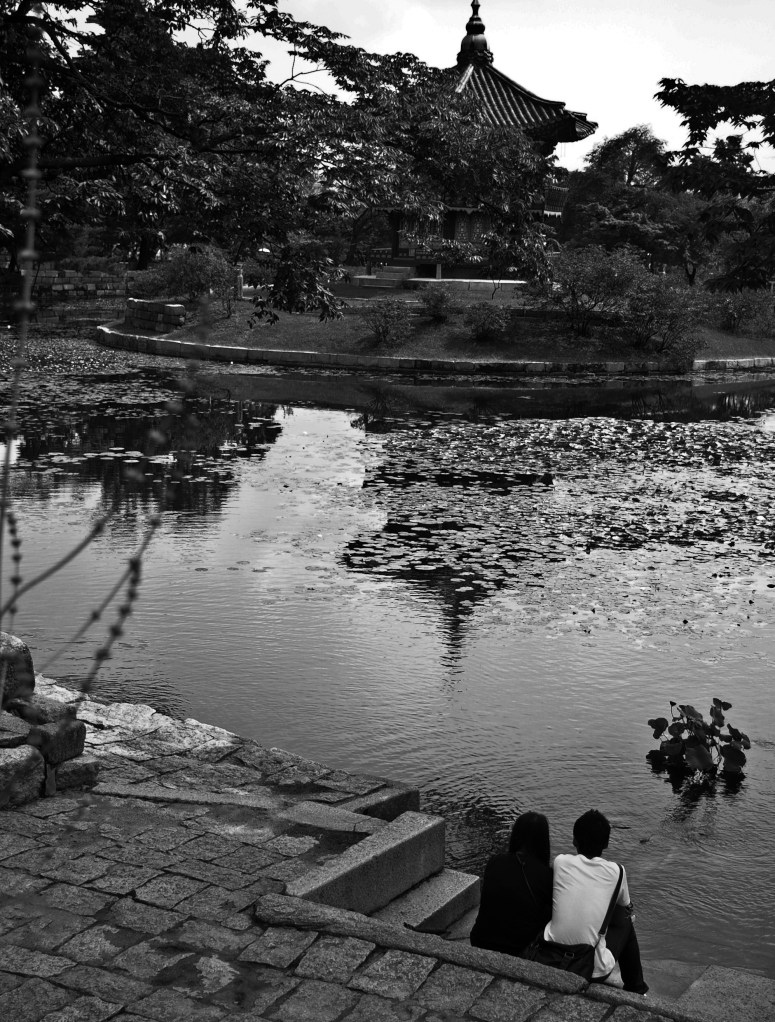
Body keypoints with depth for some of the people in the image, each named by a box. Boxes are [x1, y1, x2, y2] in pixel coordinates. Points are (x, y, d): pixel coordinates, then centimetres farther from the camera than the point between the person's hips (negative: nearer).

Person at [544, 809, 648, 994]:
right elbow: (626, 906, 15)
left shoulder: (560, 862, -4)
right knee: (625, 921, 23)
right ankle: (635, 988, 39)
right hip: (594, 969, -1)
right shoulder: (616, 871, -6)